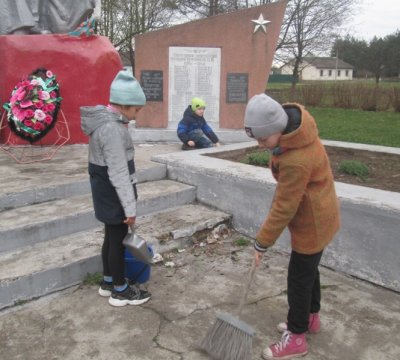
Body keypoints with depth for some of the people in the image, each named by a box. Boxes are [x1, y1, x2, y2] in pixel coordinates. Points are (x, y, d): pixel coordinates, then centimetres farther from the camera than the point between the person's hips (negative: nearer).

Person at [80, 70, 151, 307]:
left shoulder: (104, 121, 8)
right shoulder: (113, 128, -24)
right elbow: (119, 173, -25)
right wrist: (130, 207, -21)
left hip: (105, 194, 10)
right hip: (114, 196, -10)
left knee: (111, 238, 20)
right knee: (118, 240, 4)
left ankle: (108, 282, 36)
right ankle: (120, 291, 21)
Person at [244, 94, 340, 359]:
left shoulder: (297, 161, -37)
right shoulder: (294, 119, -9)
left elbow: (284, 208, -28)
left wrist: (262, 242, -17)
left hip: (313, 223, -9)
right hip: (317, 215, 10)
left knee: (299, 278, 4)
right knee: (309, 269, 23)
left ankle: (296, 338, 22)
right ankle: (311, 317, 43)